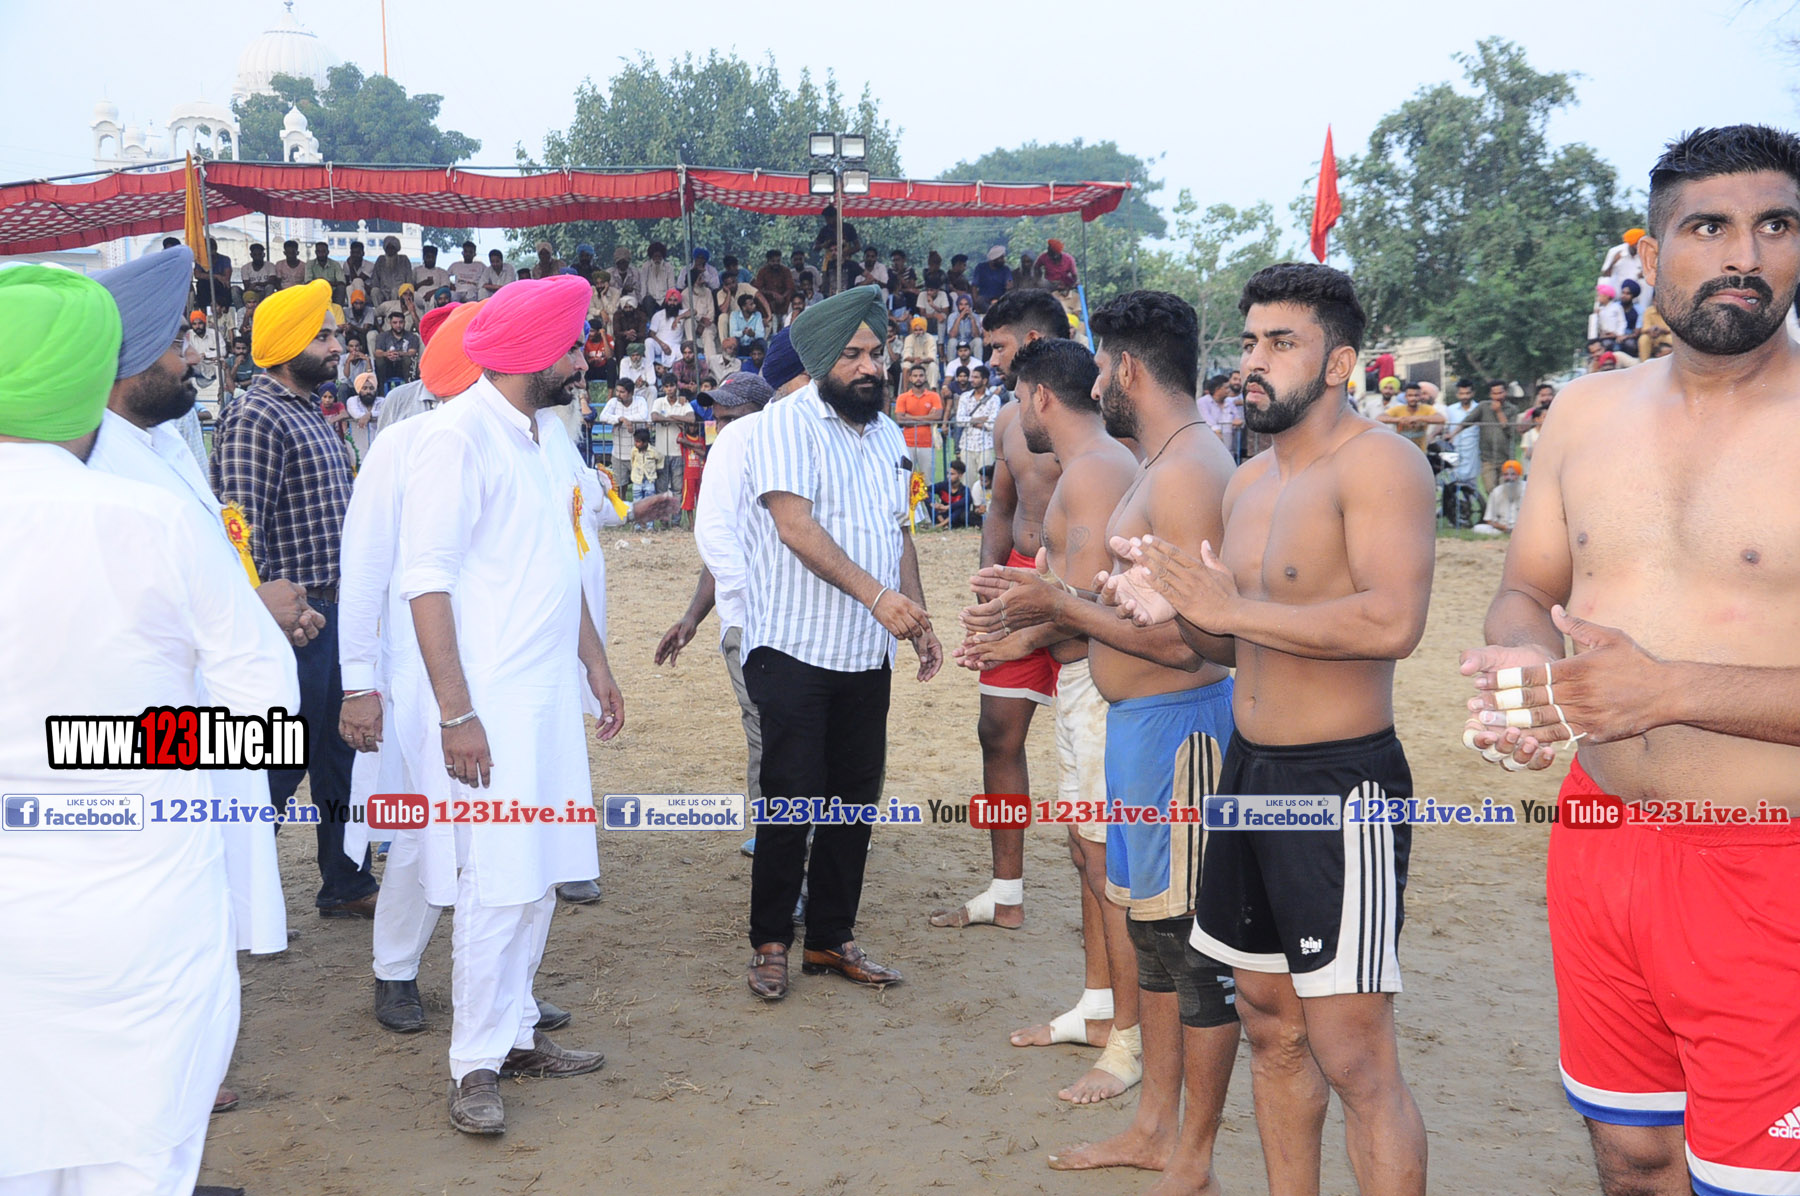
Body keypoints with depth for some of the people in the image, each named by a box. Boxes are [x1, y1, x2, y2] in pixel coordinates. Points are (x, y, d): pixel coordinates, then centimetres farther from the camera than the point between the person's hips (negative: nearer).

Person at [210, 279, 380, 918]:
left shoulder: (311, 413, 15)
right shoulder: (256, 417, -15)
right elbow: (242, 529, -21)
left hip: (334, 607, 9)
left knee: (341, 750, 16)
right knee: (281, 762, -2)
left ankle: (346, 882, 29)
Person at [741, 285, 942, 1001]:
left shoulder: (886, 433, 15)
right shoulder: (788, 423, -8)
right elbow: (796, 525, -19)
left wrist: (917, 618, 11)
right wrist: (876, 595, -26)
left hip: (868, 654, 7)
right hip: (795, 648, -6)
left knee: (855, 797, 10)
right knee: (792, 799, -3)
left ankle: (832, 938, 22)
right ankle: (770, 942, 12)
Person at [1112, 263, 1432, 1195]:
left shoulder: (1377, 463, -14)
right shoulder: (1249, 481, 13)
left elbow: (1392, 622, -28)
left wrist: (1231, 608, -22)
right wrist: (1177, 608, -1)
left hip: (1342, 781, -9)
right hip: (1250, 769, 9)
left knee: (1353, 1057, -7)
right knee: (1269, 1022, 18)